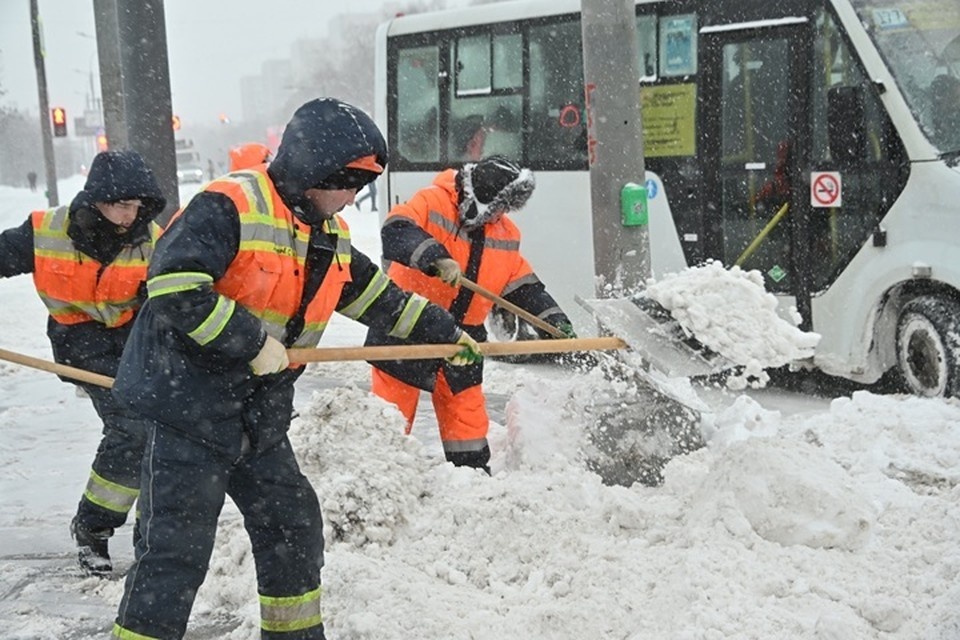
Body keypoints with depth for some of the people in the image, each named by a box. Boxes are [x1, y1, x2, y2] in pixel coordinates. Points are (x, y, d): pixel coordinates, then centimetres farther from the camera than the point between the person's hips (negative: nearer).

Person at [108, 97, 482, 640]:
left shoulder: (331, 234, 10)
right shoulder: (228, 207, -18)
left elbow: (377, 296, 24)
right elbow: (174, 287, -27)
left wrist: (445, 331, 29)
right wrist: (252, 342, -23)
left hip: (259, 417, 9)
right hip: (191, 400, -8)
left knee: (293, 527, 16)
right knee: (177, 551, -7)